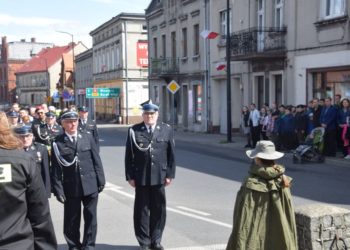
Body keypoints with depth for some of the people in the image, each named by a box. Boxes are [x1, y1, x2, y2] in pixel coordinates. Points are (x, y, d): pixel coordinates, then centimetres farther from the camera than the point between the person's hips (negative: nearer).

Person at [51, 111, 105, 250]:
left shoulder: (87, 138, 4)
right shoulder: (58, 143, -3)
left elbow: (96, 160, 5)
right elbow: (56, 168, -4)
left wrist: (101, 180, 2)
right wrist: (58, 189, -8)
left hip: (90, 185, 2)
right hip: (71, 187, -2)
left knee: (90, 217, 7)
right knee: (72, 220, 8)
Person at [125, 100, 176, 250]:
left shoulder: (166, 129, 5)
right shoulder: (134, 131, 1)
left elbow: (171, 154, 5)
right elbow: (129, 156, 1)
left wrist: (170, 174, 0)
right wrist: (130, 176, -3)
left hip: (159, 176, 1)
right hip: (141, 177, -1)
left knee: (159, 209, 8)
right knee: (142, 210, 6)